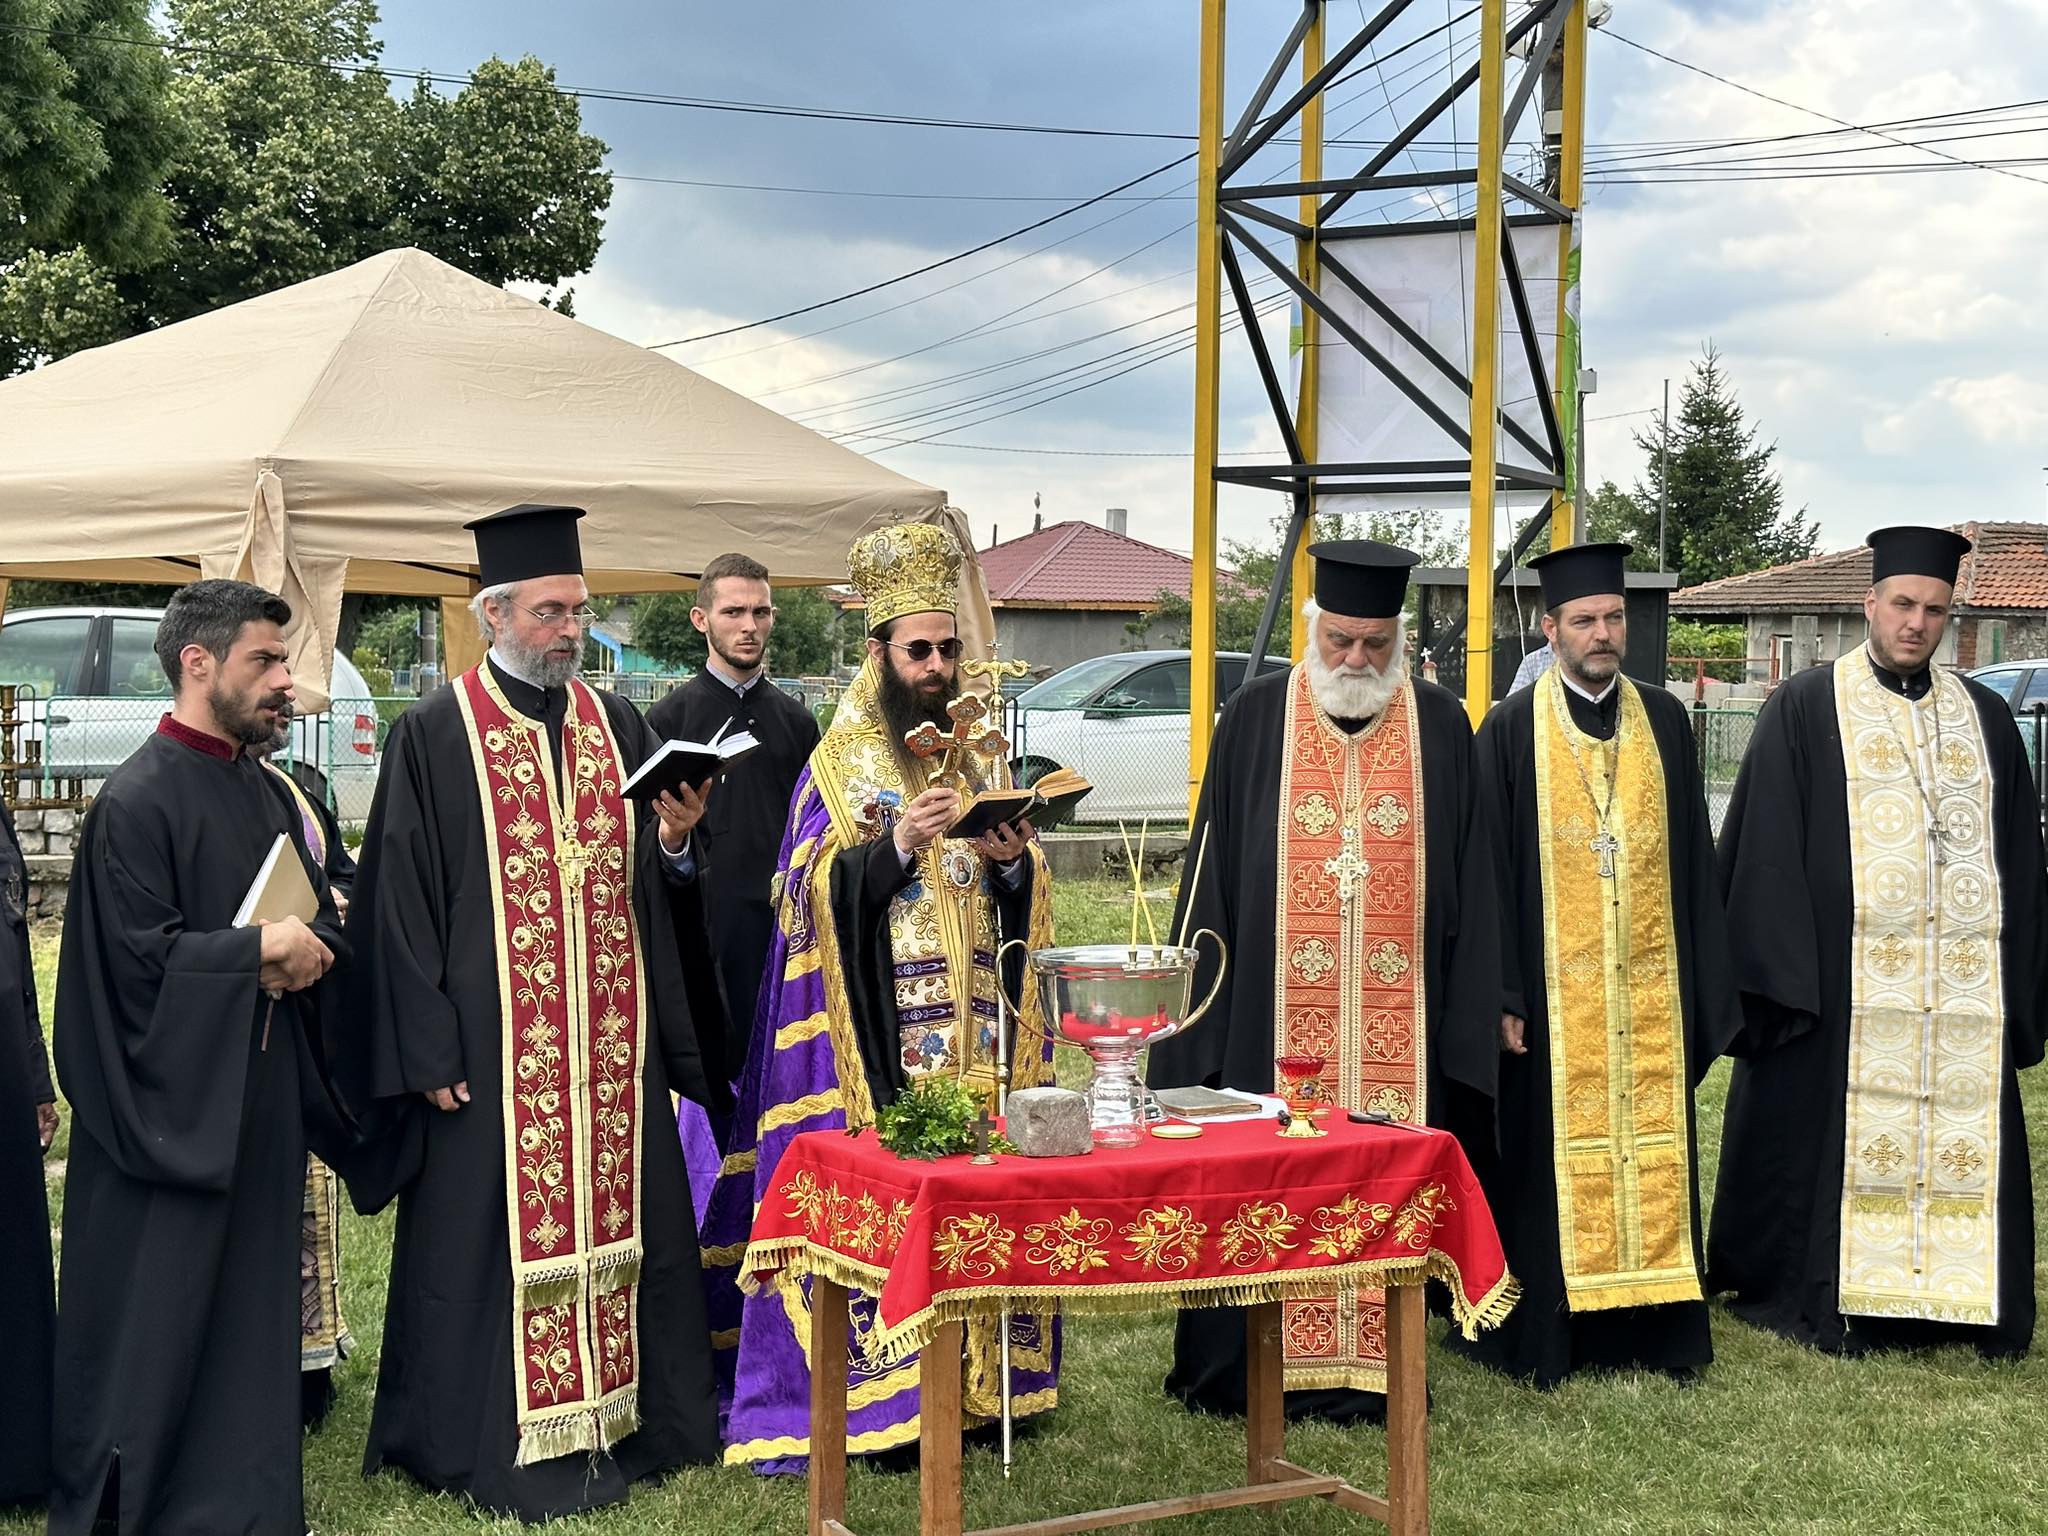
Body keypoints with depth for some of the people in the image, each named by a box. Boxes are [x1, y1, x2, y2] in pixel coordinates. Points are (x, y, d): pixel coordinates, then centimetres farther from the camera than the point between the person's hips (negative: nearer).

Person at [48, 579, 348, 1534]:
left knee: (253, 1303, 12)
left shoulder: (265, 792, 11)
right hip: (173, 1107, -7)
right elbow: (141, 956, -19)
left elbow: (323, 919, 13)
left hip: (262, 1099, 8)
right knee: (157, 1319, 0)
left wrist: (311, 948, -8)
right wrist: (259, 949, -16)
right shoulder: (137, 801, -13)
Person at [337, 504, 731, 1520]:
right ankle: (494, 1447, 11)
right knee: (496, 1236, 0)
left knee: (616, 1224, 9)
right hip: (492, 1051, -5)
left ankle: (618, 1421, 21)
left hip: (611, 1049, 5)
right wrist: (430, 1054, -12)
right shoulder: (435, 735, -4)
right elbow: (400, 905, -8)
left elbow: (655, 887, 14)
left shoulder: (616, 729, 11)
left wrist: (674, 844, -9)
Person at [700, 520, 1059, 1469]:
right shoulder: (839, 762, 1)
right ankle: (873, 1389, -1)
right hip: (877, 1033, -4)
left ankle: (980, 1376, 12)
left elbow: (1025, 900, 13)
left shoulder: (983, 756, 14)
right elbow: (817, 890, -8)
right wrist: (897, 844, -22)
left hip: (979, 1025, 4)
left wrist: (1011, 861, -9)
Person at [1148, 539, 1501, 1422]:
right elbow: (1212, 872, 4)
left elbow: (1467, 883, 8)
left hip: (1396, 1015, 1)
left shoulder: (1440, 727, 6)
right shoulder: (1255, 719, 4)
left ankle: (1372, 1368, 13)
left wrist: (1465, 1012, 2)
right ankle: (1250, 1369, 12)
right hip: (1274, 1016, -1)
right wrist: (1204, 1003, 0)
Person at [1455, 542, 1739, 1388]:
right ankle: (1546, 1334, 12)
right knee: (1554, 1155, 2)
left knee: (1650, 1151, 7)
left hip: (1649, 989, 3)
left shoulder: (1663, 720, 8)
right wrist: (1503, 993, -9)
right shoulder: (1512, 731, -2)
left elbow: (1694, 858, 9)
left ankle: (1654, 1326, 17)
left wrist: (1703, 987, 5)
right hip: (1554, 990, -3)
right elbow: (1492, 869, -3)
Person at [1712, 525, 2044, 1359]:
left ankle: (1955, 1300, 16)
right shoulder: (1804, 710, 1)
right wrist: (1783, 969, -11)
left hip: (1961, 985, 4)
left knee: (1962, 1143, 5)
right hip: (1844, 979, -3)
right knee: (1842, 1138, 1)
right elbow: (1768, 851, -3)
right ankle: (1824, 1300, 13)